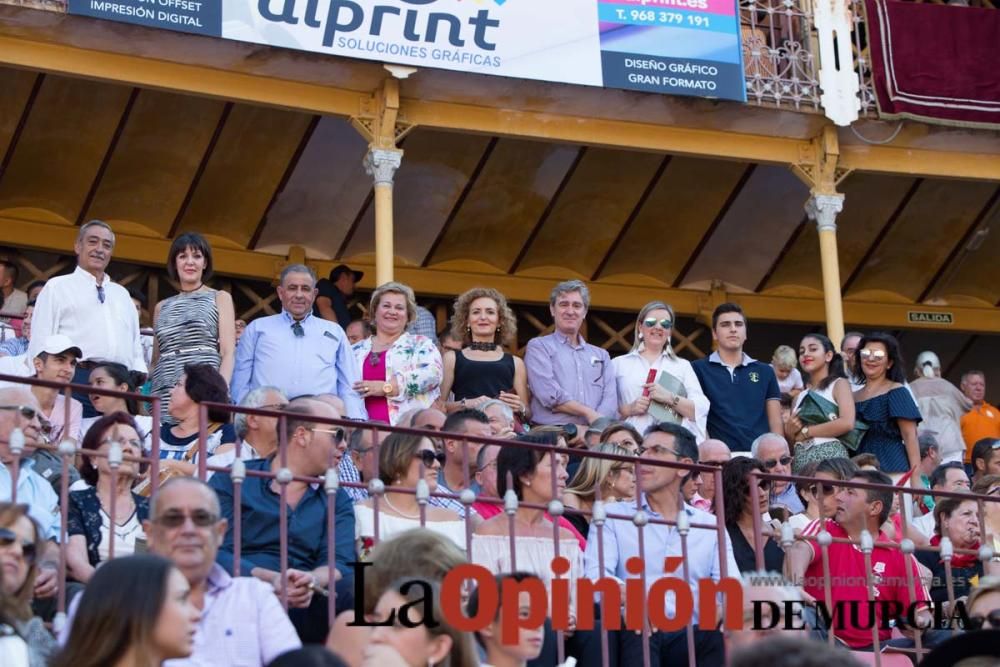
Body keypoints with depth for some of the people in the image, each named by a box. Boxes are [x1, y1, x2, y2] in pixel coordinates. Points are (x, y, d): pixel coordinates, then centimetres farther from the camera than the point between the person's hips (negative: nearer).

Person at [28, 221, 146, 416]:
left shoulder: (122, 294, 29)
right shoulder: (58, 287, 12)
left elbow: (135, 341, 26)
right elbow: (40, 343, 4)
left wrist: (139, 371, 7)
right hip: (77, 378, -5)